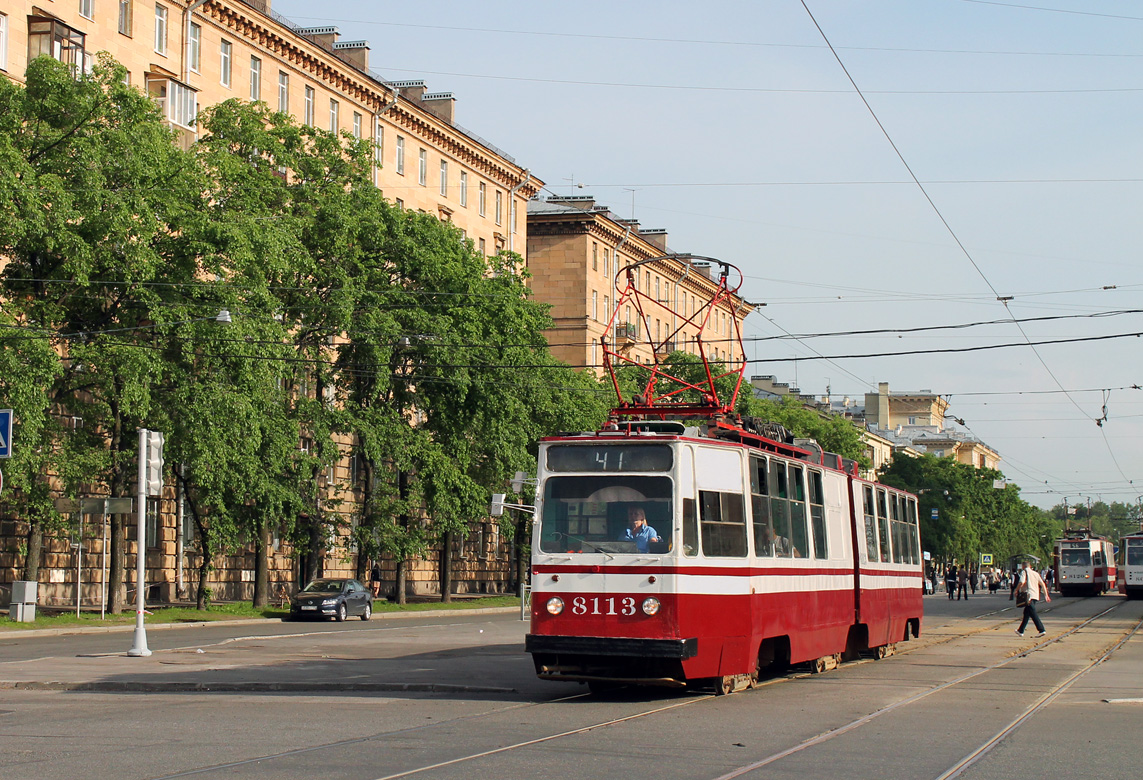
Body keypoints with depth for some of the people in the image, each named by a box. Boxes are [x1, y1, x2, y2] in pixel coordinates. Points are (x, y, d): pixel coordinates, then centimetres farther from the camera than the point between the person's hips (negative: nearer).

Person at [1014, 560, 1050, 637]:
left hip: (1028, 595, -8)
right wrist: (1046, 595, 18)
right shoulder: (1035, 573, 18)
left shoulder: (1024, 572, -1)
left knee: (1033, 613, -12)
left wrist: (1016, 590, -3)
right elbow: (1042, 584, 16)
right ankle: (1021, 631, 26)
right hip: (1036, 595, 8)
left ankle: (1041, 630, -23)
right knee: (1026, 613, 17)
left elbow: (1021, 582, -16)